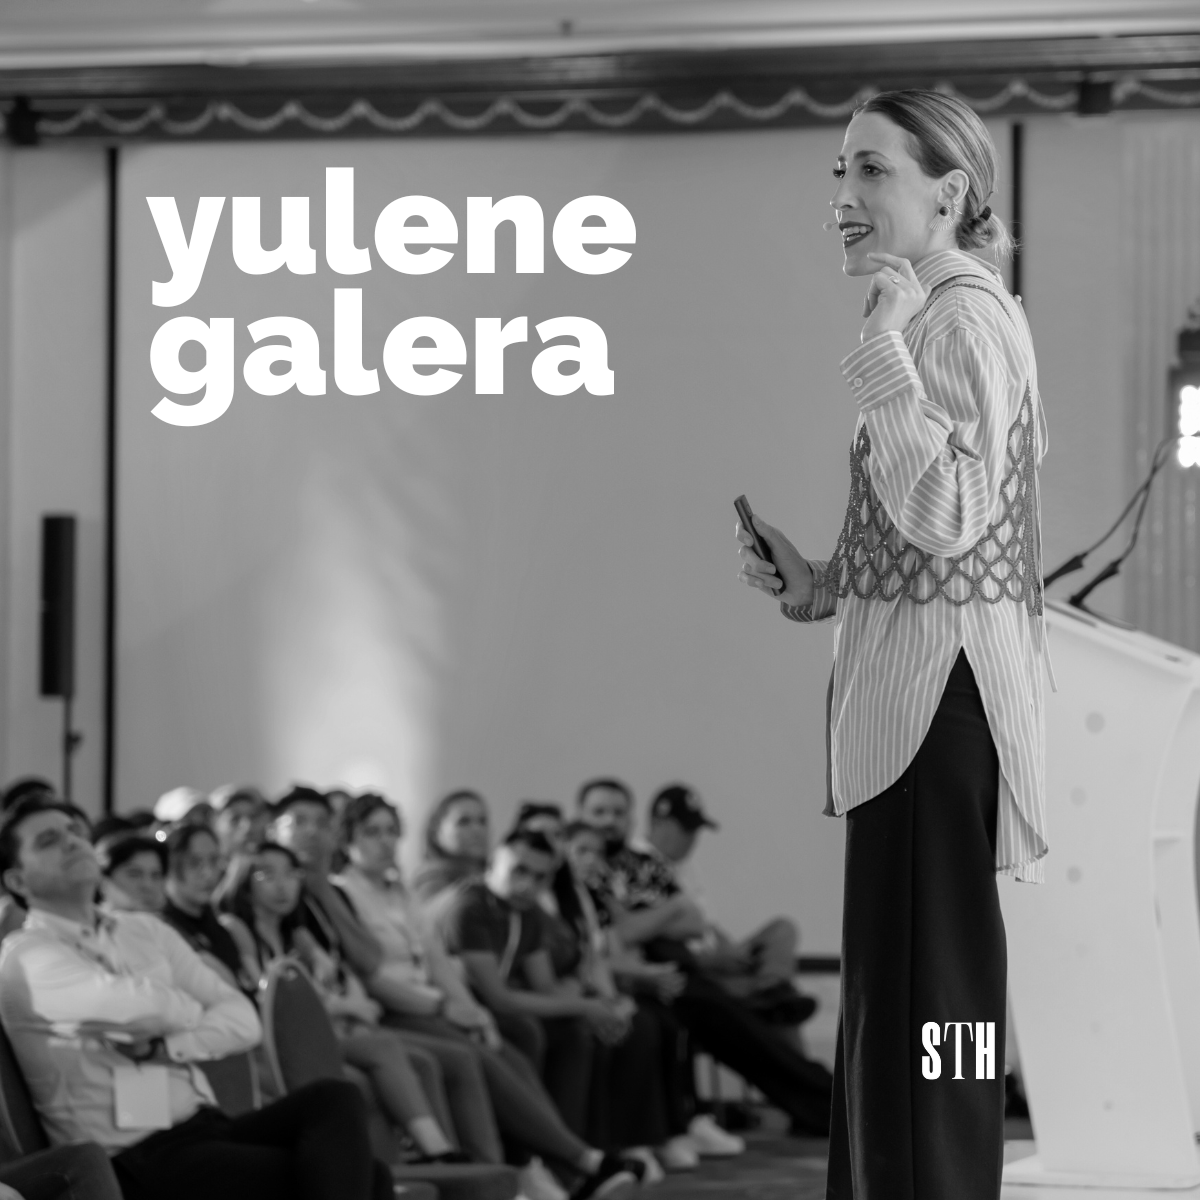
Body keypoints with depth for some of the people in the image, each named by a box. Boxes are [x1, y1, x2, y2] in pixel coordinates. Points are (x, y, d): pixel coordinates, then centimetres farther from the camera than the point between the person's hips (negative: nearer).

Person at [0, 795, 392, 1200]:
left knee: (335, 1100, -21)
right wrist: (194, 1012, 4)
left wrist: (162, 1046, -8)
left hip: (205, 1127, 7)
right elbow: (142, 1005, -18)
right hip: (134, 1159, -7)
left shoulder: (147, 931, 19)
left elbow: (243, 1021, 11)